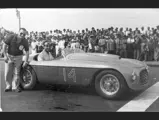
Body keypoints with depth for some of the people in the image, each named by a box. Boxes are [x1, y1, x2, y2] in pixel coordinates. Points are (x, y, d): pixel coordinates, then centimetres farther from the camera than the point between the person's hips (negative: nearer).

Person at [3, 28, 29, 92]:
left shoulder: (25, 41, -14)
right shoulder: (11, 37, -19)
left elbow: (27, 52, -6)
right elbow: (4, 45, -11)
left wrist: (26, 61, -12)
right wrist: (5, 56, -15)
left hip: (18, 57, 0)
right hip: (9, 56, 0)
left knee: (16, 73, 2)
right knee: (8, 73, 2)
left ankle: (15, 87, 13)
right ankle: (8, 86, 17)